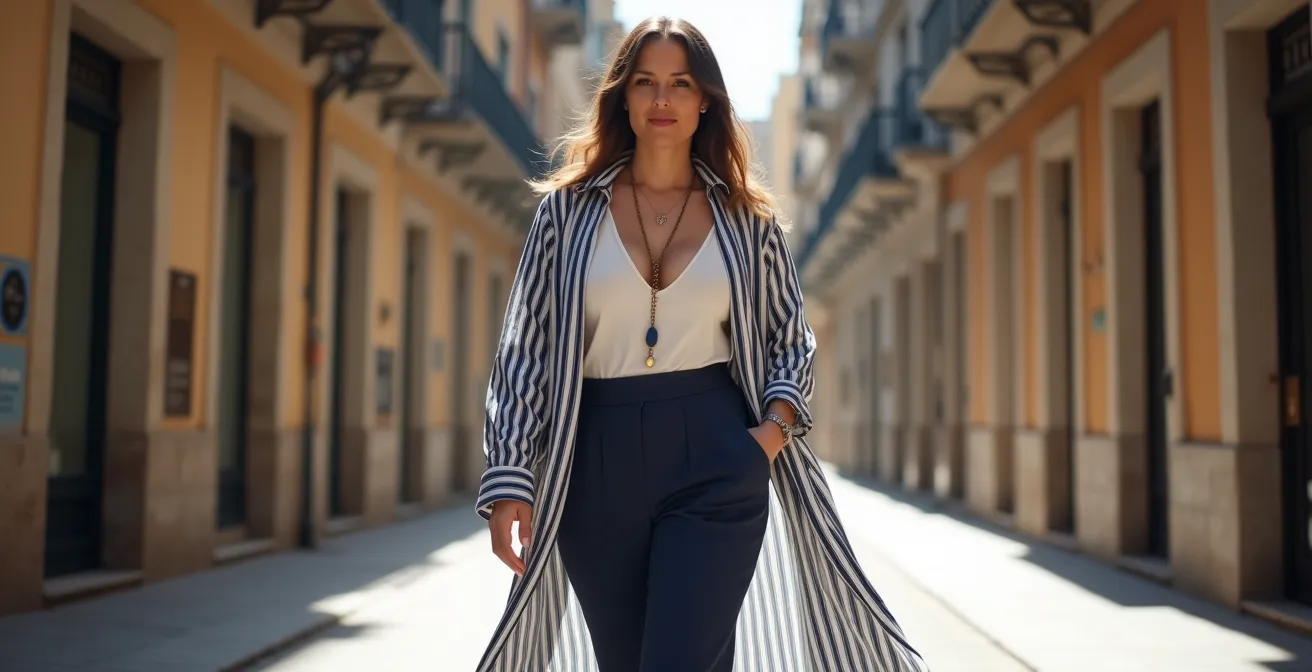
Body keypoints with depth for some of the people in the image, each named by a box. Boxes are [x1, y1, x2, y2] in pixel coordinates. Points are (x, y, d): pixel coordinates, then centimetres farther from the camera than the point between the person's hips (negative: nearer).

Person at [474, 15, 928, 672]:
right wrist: (509, 477, -6)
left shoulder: (747, 218, 7)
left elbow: (791, 340, 13)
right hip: (598, 462, 1)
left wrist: (773, 430, -6)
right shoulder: (569, 209, 6)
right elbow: (525, 348, 3)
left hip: (714, 460, -1)